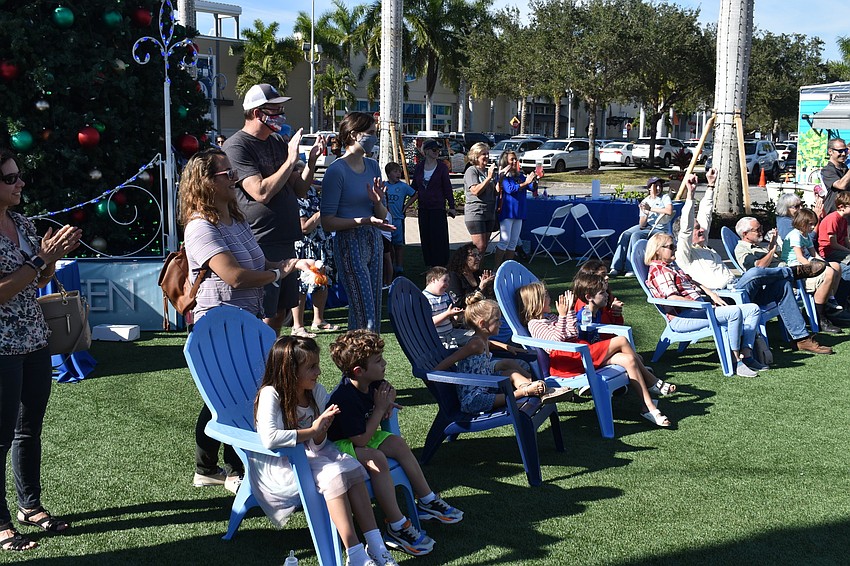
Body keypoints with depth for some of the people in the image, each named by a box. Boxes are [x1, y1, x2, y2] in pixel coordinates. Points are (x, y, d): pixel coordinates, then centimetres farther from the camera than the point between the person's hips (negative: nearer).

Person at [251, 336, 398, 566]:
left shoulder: (316, 391, -1)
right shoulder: (270, 394, -20)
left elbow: (316, 447, -1)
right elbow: (269, 438, -37)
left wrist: (322, 430, -25)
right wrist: (312, 430, -27)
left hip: (308, 455, 7)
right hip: (278, 464, -7)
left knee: (352, 467, -18)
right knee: (333, 474, -28)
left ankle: (375, 545, -19)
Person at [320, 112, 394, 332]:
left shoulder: (372, 166, 11)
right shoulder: (337, 171, -12)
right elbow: (327, 222, -15)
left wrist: (377, 201, -7)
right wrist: (364, 221, -23)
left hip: (374, 241, 8)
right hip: (350, 244, -7)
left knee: (375, 310, 11)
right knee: (364, 314, -8)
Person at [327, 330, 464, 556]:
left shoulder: (373, 383, -5)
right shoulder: (345, 398, -32)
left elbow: (387, 391, 19)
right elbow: (361, 440, -29)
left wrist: (387, 403, -6)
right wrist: (379, 408, -21)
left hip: (362, 437, 10)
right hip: (341, 445, -10)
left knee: (398, 444, -2)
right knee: (377, 459, -31)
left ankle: (427, 502, 10)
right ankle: (397, 528, -26)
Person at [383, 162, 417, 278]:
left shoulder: (403, 186, -3)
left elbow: (415, 195, 4)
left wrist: (406, 206, 0)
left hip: (398, 218, -2)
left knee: (399, 245, 1)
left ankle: (399, 269, 6)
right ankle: (391, 268, 20)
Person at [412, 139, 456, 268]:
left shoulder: (442, 167, -2)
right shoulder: (419, 167, 5)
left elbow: (447, 188, -1)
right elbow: (414, 186, 14)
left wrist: (451, 206, -5)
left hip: (438, 207, -4)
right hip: (423, 208, 4)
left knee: (438, 238, -4)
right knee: (425, 237, 7)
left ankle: (440, 266, 4)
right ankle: (429, 266, 16)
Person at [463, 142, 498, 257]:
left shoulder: (489, 171, 15)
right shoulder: (471, 171, -6)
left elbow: (495, 192, 18)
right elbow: (475, 190, -18)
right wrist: (489, 178, -20)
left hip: (489, 213, 7)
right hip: (475, 213, -7)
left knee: (484, 247, 8)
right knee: (479, 247, -13)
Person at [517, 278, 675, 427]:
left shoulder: (550, 317, 27)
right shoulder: (534, 324, -1)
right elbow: (557, 339, -12)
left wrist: (569, 311, 14)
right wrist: (562, 316, -8)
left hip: (582, 351, 10)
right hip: (570, 360, -10)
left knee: (628, 360, -11)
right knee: (622, 341, -17)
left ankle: (649, 408, -9)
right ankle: (653, 382, -4)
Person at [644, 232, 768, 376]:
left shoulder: (672, 266, 25)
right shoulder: (658, 270, -8)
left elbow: (693, 283, 30)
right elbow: (672, 298, -19)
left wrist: (712, 295, 13)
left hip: (700, 308, 11)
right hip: (682, 318, -11)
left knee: (754, 309, 3)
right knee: (735, 312, -32)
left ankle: (746, 355, -5)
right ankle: (735, 362, -25)